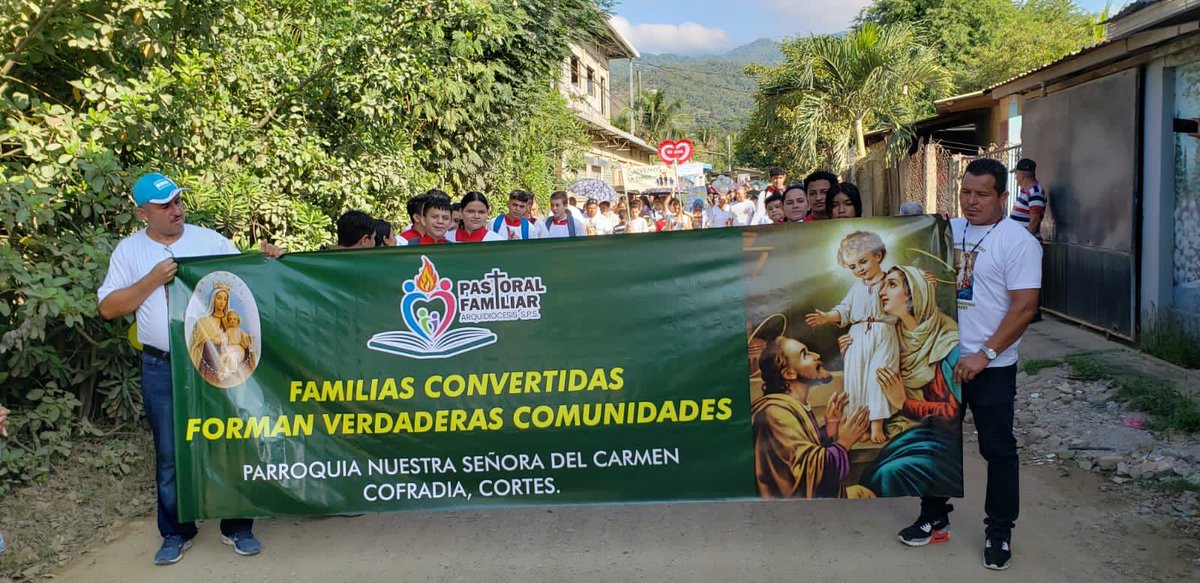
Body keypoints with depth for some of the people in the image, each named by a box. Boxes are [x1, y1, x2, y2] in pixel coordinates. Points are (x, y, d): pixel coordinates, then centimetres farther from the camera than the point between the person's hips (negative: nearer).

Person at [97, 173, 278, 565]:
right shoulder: (129, 250, 3)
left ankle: (237, 527, 20)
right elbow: (108, 308, 0)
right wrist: (153, 280, -11)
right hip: (162, 369, 0)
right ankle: (175, 533, 25)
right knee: (170, 455, 9)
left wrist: (266, 262, -17)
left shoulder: (209, 239, 3)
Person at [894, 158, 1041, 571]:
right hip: (942, 357, 6)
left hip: (991, 366, -5)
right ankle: (934, 517, 29)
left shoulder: (1017, 241, -11)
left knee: (997, 448, 6)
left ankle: (1000, 530, 20)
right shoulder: (947, 230, 5)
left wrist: (984, 355, -20)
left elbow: (1024, 307, -16)